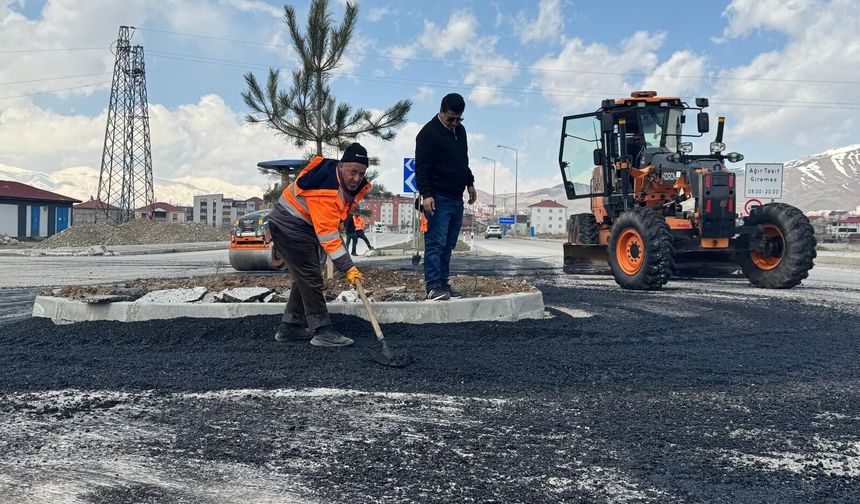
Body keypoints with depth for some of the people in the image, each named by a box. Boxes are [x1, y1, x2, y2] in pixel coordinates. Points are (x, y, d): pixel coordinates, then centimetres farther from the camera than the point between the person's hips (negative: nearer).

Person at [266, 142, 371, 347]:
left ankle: (289, 327, 20)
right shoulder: (325, 191, -33)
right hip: (289, 225, -10)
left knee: (305, 277, 12)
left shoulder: (352, 182, -5)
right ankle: (322, 331, -11)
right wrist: (348, 268, -36)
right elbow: (328, 235, -36)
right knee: (311, 277, -13)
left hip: (304, 226, 10)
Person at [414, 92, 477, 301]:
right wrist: (426, 194, -23)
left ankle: (444, 284, 14)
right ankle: (433, 287, -11)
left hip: (456, 198, 8)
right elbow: (421, 167, -15)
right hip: (438, 199, -8)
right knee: (435, 244, -11)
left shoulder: (460, 130, 16)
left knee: (448, 245, 9)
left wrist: (470, 183, 23)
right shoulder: (429, 133, -10)